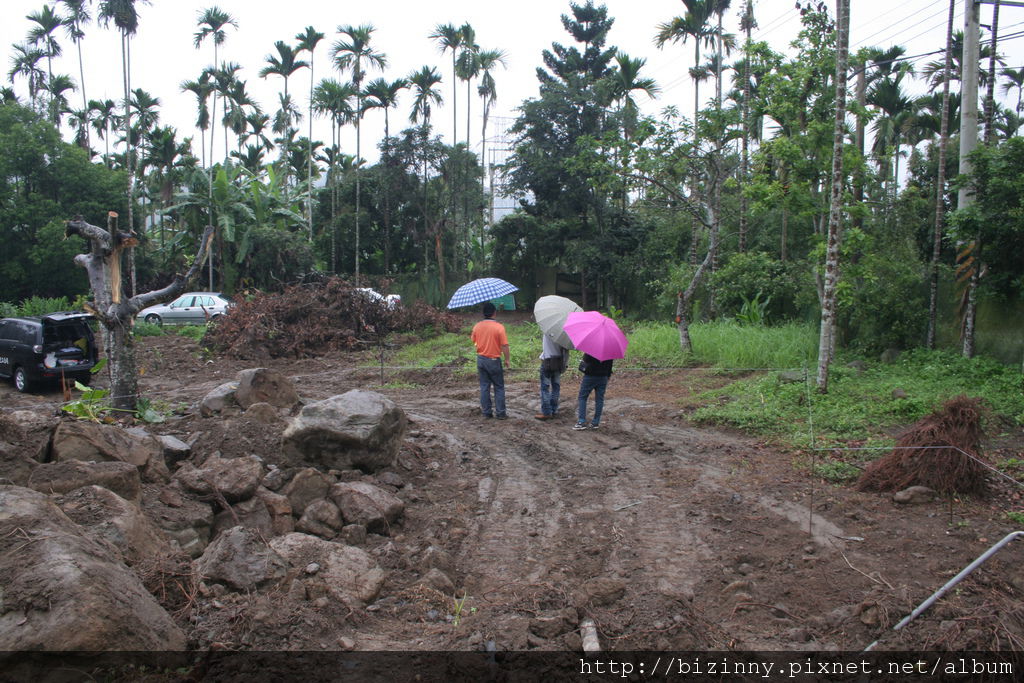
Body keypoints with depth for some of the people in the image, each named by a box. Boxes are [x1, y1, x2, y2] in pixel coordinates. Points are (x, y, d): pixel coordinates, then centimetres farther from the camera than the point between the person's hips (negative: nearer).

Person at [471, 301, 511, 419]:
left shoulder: (477, 326, -2)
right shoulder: (499, 327, -15)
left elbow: (473, 340, 13)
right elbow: (504, 345, -14)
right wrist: (507, 360, -3)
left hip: (481, 359, 4)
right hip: (494, 360, -4)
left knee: (484, 386, 11)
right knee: (499, 387, 7)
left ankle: (486, 412, 14)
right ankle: (500, 413, 8)